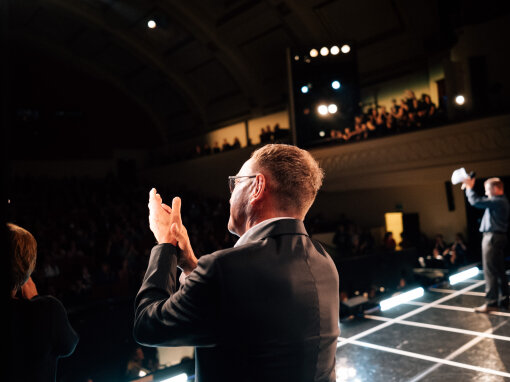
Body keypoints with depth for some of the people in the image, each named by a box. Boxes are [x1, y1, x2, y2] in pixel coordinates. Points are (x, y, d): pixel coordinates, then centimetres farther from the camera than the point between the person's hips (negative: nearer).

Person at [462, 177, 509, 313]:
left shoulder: (498, 201, -16)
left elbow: (476, 201, -23)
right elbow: (480, 201, 25)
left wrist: (469, 187, -8)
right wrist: (468, 188, 18)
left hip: (493, 238, -10)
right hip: (499, 237, 10)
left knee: (490, 272, -7)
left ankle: (491, 303, -3)